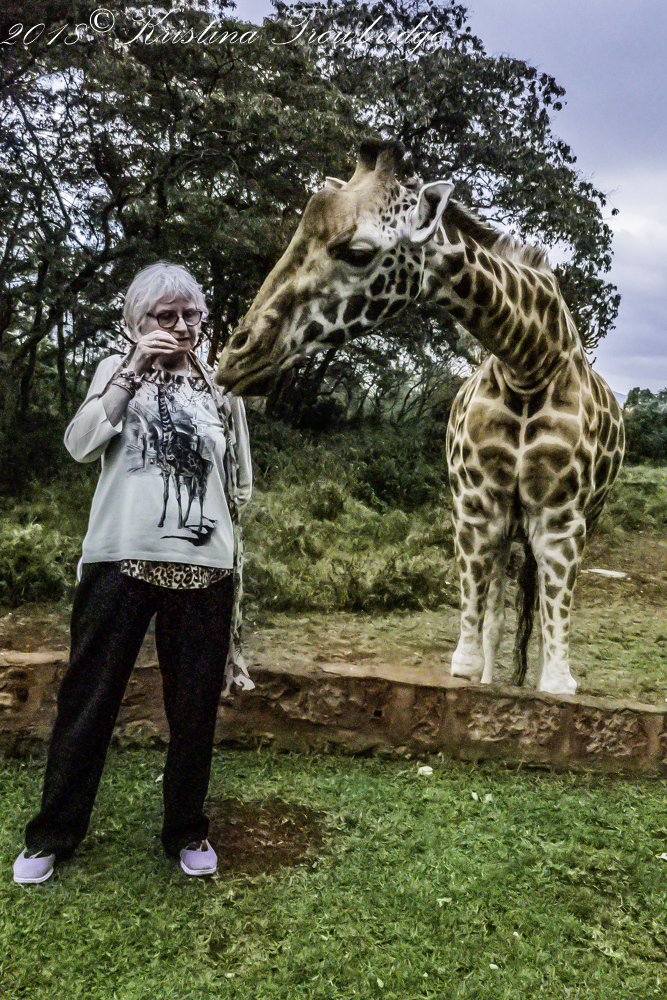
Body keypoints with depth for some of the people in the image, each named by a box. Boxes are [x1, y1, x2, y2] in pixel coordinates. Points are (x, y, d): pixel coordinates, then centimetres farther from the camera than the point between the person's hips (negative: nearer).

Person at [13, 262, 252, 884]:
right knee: (89, 698, 4)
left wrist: (236, 565, 12)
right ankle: (53, 833, 22)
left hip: (204, 568, 2)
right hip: (121, 559, -1)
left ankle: (187, 831, 26)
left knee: (194, 705, 8)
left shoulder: (221, 390, 13)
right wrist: (134, 370, -11)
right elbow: (79, 446, -7)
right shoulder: (118, 372, 10)